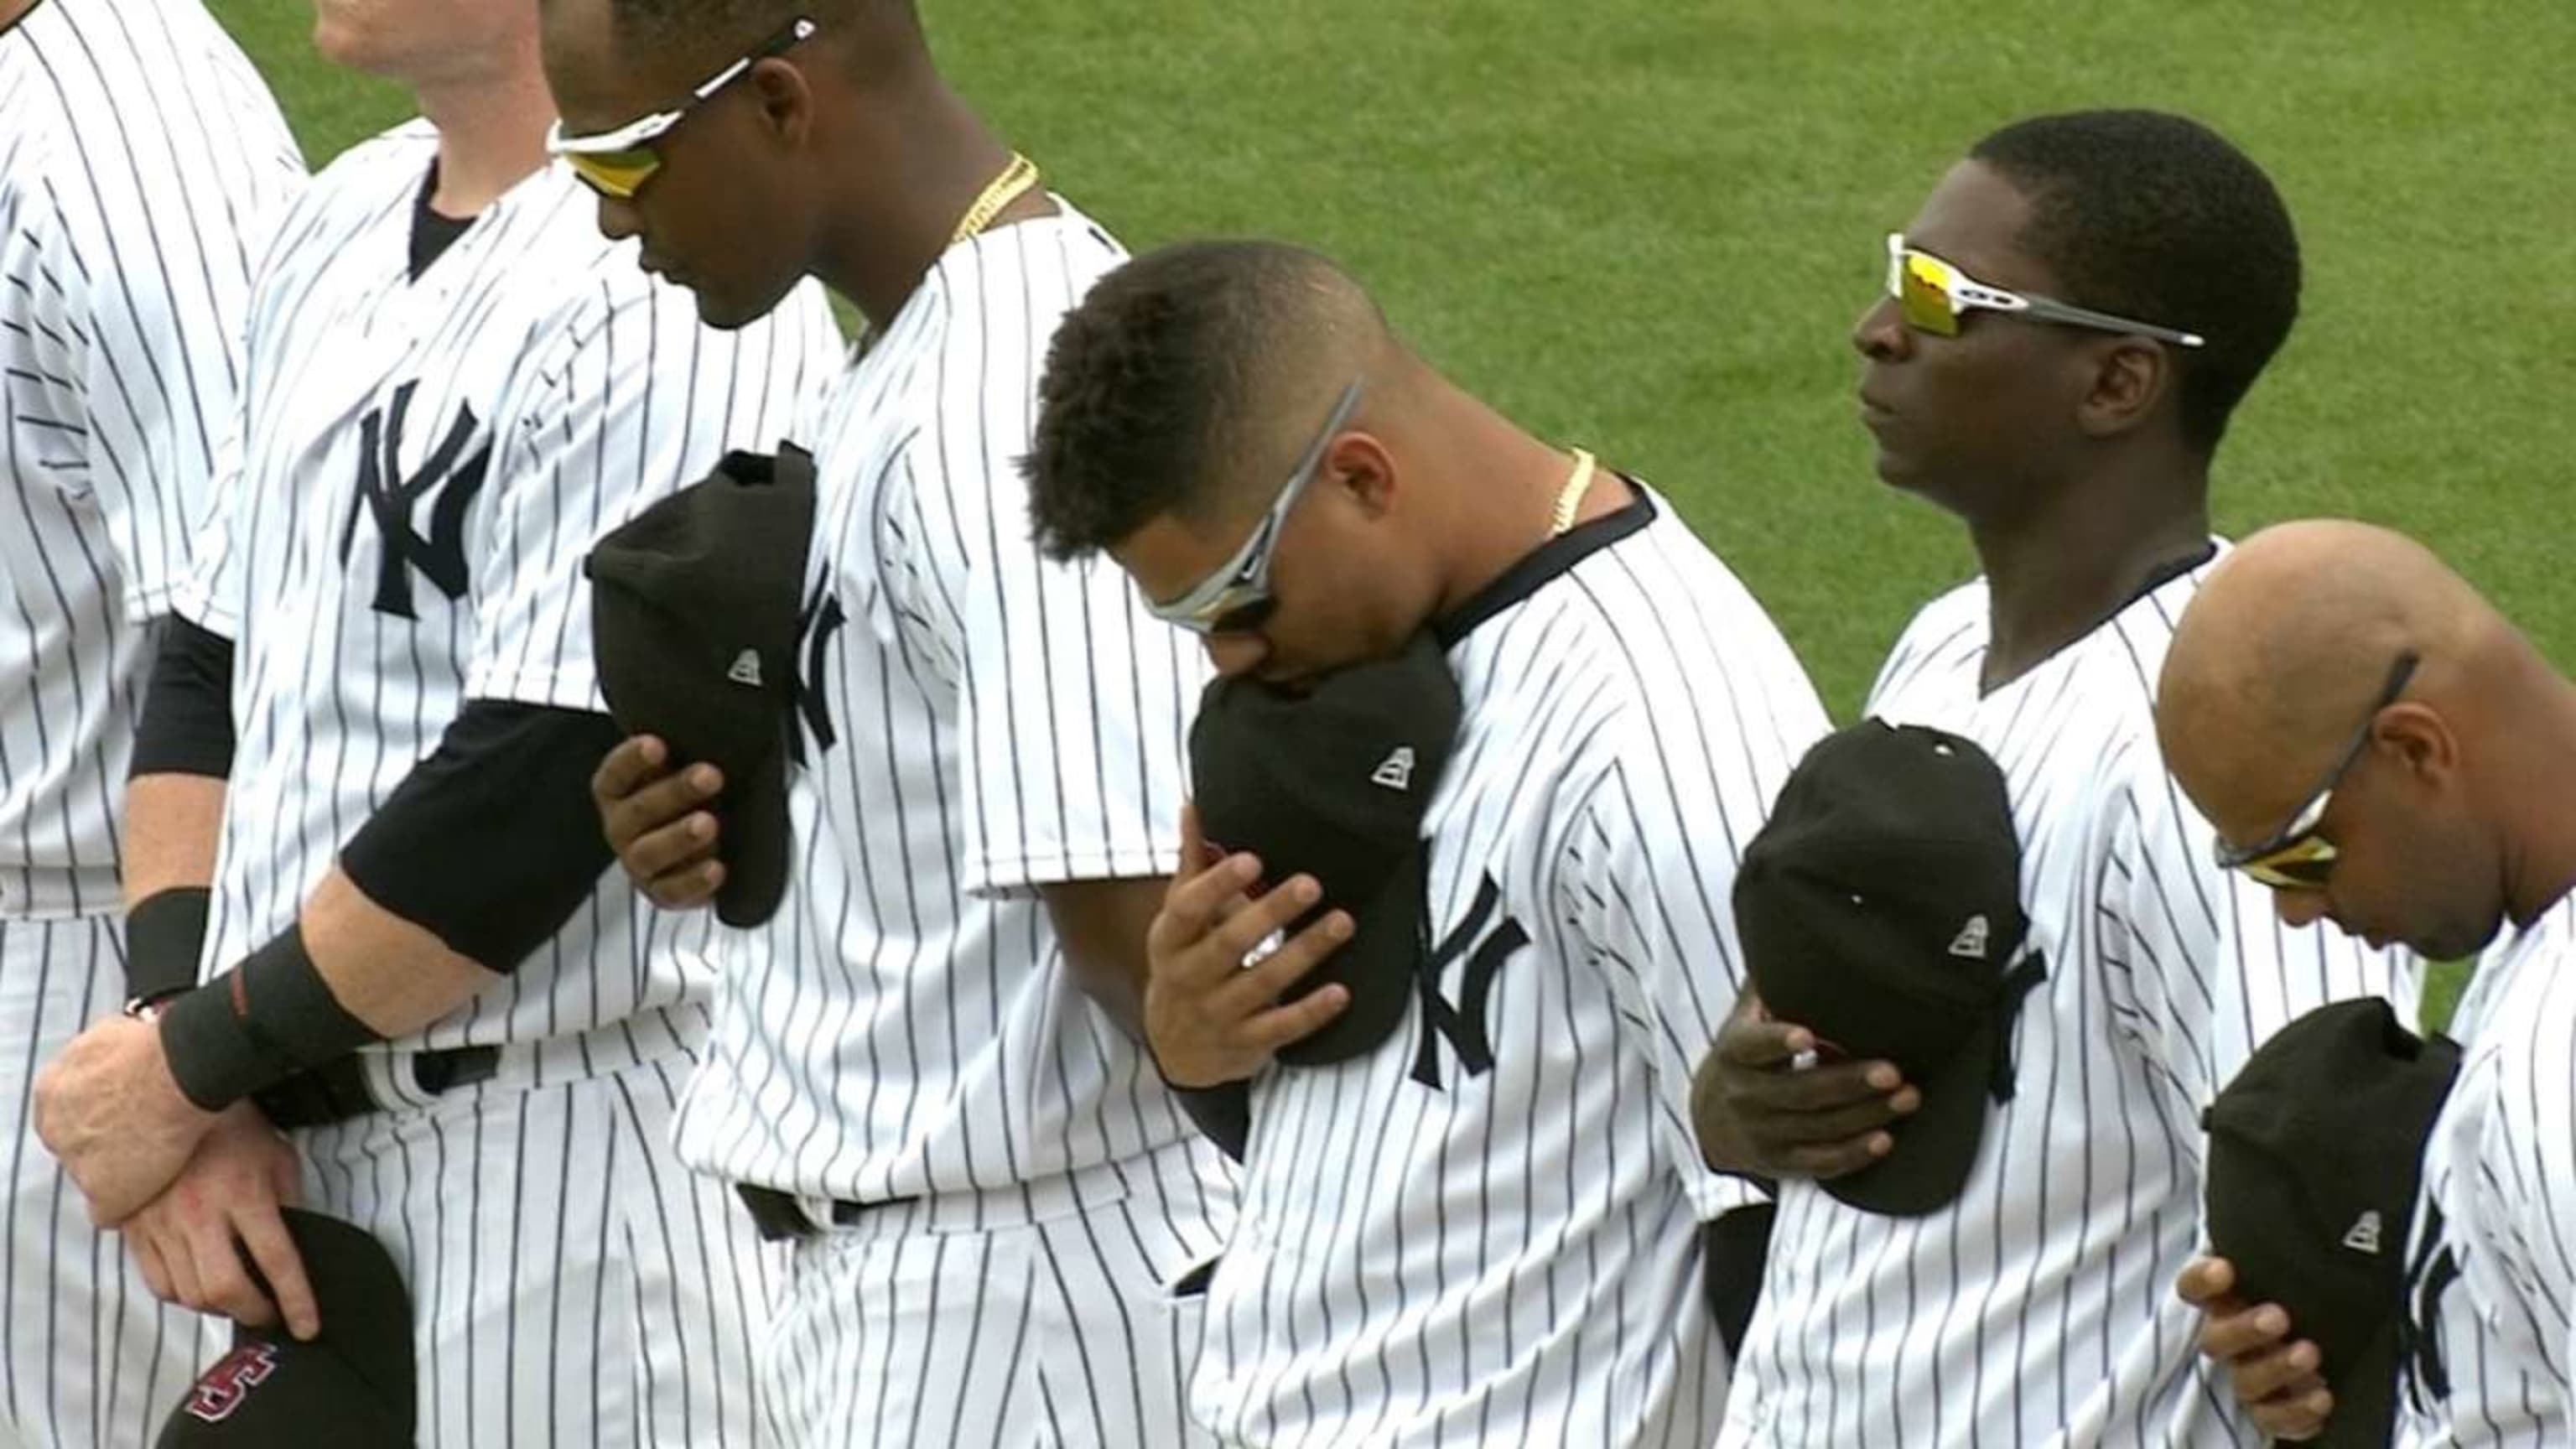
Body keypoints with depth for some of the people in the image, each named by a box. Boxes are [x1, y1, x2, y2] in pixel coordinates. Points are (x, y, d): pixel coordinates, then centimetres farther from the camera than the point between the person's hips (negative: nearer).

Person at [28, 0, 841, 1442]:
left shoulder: (667, 288, -16)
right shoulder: (346, 219, 13)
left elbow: (544, 799, -19)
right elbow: (210, 673, 15)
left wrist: (191, 1063, -10)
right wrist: (194, 1094, 2)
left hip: (576, 1166, -8)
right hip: (306, 1163, 8)